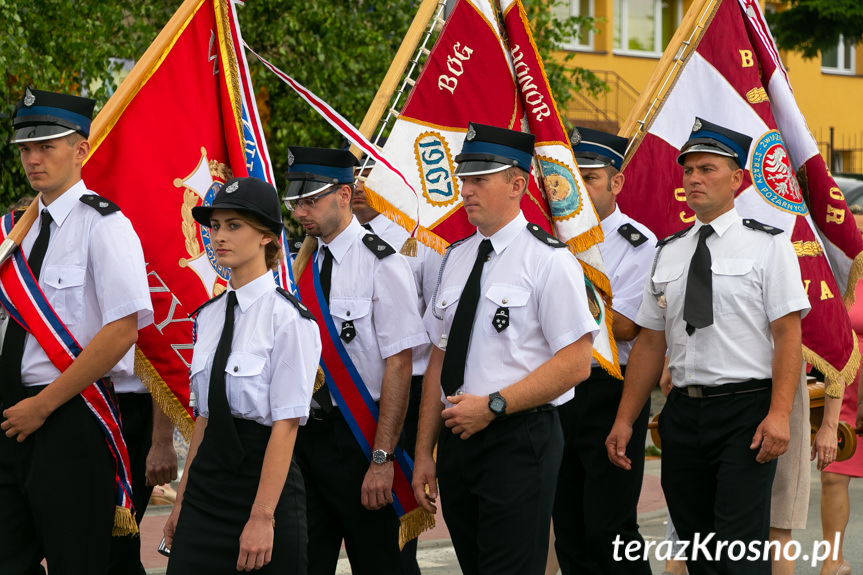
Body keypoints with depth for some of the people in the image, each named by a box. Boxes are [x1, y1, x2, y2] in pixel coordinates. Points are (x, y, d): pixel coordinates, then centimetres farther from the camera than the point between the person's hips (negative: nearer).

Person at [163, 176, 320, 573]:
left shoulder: (289, 318, -11)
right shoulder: (209, 316, 11)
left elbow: (286, 424, -14)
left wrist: (262, 518, -18)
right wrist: (183, 499, 11)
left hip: (265, 477, -6)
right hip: (207, 480, 6)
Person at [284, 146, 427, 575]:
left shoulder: (381, 265, -11)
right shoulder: (301, 265, 9)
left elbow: (399, 365, -15)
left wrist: (382, 458, -18)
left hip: (358, 439, -6)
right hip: (305, 435, 6)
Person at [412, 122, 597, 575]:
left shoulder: (548, 260, -8)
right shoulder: (456, 258, 13)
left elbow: (576, 362, -13)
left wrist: (493, 405, -16)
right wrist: (423, 453, 11)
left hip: (519, 440, -6)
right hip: (457, 437, 7)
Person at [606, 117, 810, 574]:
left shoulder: (767, 245, -1)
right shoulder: (668, 253, 13)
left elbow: (788, 335, -8)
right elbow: (650, 342, 15)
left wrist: (778, 414, -18)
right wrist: (624, 420, 10)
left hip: (745, 413, -5)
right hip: (683, 412, 5)